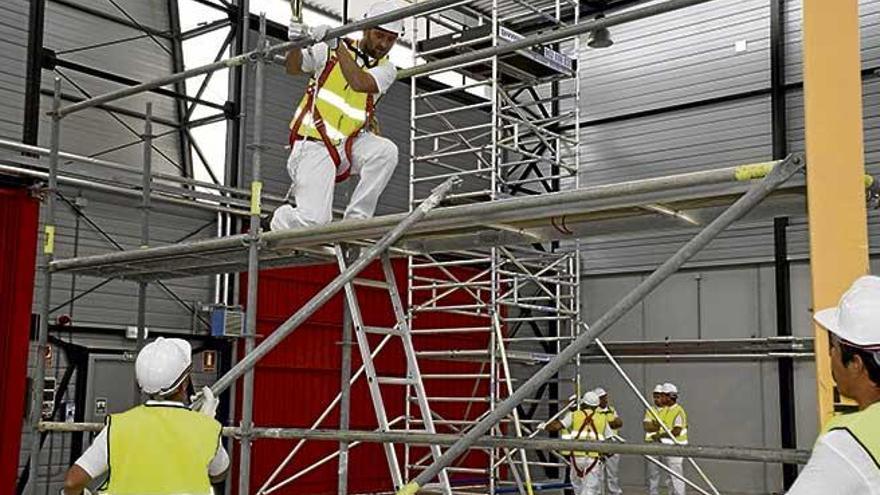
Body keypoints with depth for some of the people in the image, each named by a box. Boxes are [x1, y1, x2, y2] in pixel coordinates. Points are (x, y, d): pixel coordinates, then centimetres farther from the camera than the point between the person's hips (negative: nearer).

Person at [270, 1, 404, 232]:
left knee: (386, 150, -30)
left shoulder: (386, 69, 4)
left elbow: (360, 83, -16)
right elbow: (293, 68, -5)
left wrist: (337, 46, -29)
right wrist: (296, 44, -26)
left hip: (348, 144, 3)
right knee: (314, 220, -19)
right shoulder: (329, 51, 1)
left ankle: (356, 220, -15)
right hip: (313, 145, -3)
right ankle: (276, 219, 17)